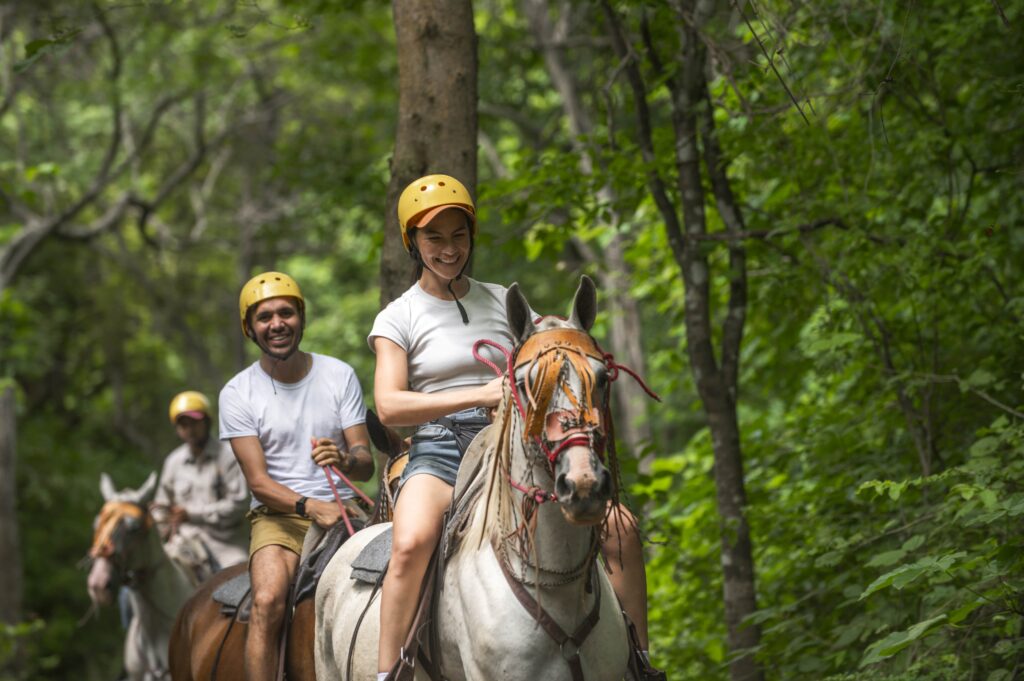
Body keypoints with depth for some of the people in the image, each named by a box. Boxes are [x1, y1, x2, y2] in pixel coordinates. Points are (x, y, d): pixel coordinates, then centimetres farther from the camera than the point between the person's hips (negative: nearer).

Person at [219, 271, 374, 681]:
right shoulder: (237, 394, 0)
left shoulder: (339, 376, 5)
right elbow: (258, 482, -6)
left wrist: (345, 460, -23)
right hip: (277, 515, -2)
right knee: (268, 601, -30)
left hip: (340, 509, 2)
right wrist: (309, 506, -24)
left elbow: (367, 464, 2)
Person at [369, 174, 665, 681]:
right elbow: (388, 406, -10)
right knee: (411, 544, -38)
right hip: (438, 452, -4)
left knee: (620, 528, -15)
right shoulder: (399, 317, 5)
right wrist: (481, 395, -20)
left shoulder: (501, 302, 16)